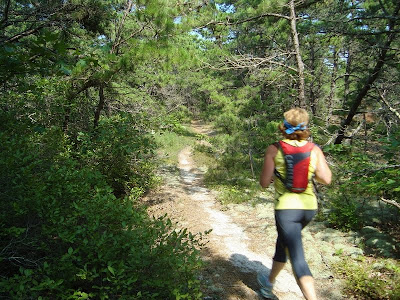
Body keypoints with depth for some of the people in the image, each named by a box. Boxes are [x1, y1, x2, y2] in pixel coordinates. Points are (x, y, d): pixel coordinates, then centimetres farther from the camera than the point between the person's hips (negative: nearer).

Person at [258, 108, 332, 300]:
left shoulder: (274, 149, -10)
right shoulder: (314, 150, -3)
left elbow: (264, 183, -9)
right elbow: (326, 179, -7)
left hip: (287, 207, -5)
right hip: (309, 207, 6)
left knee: (298, 259, -1)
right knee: (283, 241, 27)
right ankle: (269, 283, 47)